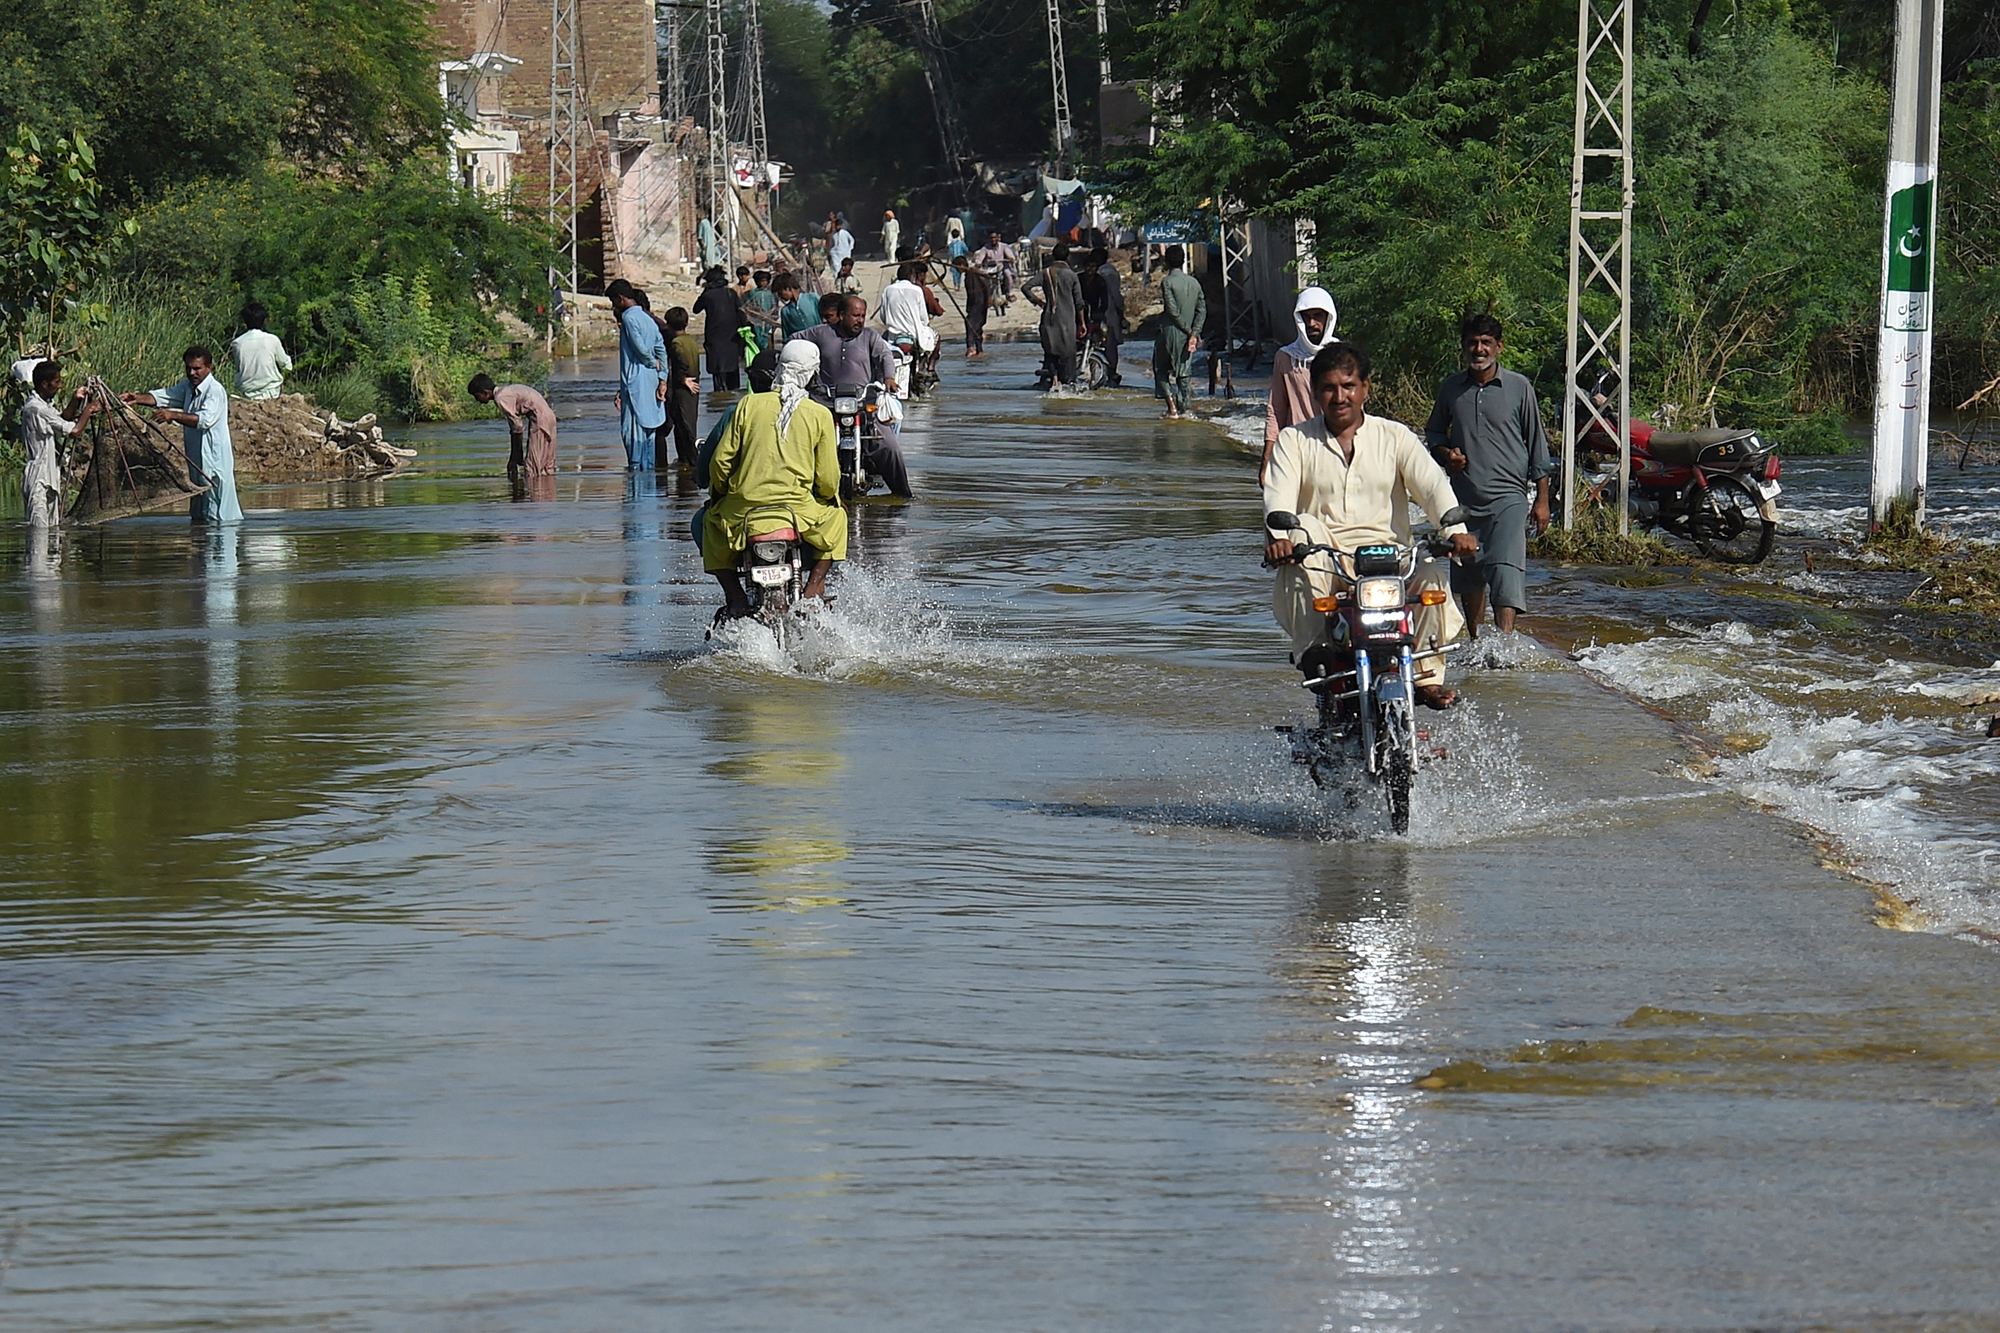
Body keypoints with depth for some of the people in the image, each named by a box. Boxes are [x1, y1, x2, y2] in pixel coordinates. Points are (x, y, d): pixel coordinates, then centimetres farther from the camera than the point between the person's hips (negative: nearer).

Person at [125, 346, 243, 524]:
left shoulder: (215, 391, -14)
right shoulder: (188, 386, 14)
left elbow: (205, 419, -27)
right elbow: (165, 397, 5)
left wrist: (173, 415, -36)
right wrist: (138, 399, -11)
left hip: (214, 459, -9)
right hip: (197, 458, 9)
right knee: (198, 515, 13)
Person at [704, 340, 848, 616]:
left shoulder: (749, 405, 3)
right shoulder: (820, 415, 2)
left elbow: (720, 461, 4)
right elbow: (828, 479, 3)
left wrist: (718, 492, 24)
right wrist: (826, 497, 26)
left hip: (743, 507, 0)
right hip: (798, 508, 0)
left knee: (711, 524, 33)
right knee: (835, 517, 32)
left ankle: (734, 596, 16)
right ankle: (813, 585, 15)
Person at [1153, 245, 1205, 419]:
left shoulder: (1167, 282, -10)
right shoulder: (1194, 283, 7)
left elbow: (1172, 310, -17)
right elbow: (1202, 310, 2)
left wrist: (1189, 331, -9)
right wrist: (1194, 333, -4)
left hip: (1170, 332, -5)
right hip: (1188, 335, 5)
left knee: (1162, 370, 5)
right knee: (1183, 373, 15)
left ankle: (1172, 407, -9)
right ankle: (1183, 409, 16)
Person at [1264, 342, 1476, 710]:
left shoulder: (1395, 437, 12)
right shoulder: (1295, 441, 11)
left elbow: (1432, 484, -4)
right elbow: (1279, 496, -6)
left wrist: (1454, 529, -25)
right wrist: (1278, 536, -30)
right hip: (1323, 563, 0)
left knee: (1431, 576, -30)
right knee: (1303, 527, -32)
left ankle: (1427, 677, -18)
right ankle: (1312, 645, -32)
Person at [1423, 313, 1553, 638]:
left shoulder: (1519, 387, 0)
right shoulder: (1451, 388, 7)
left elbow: (1538, 445, 5)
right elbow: (1433, 431, 23)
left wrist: (1542, 500, 2)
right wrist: (1445, 453, -1)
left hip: (1508, 499, -4)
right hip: (1463, 498, 4)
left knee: (1506, 573, -17)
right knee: (1468, 578, 12)